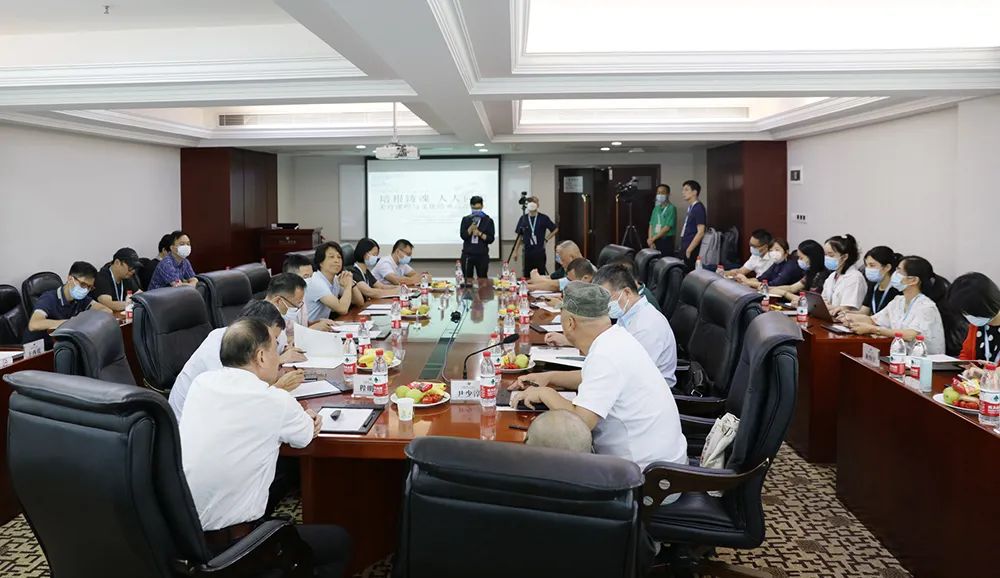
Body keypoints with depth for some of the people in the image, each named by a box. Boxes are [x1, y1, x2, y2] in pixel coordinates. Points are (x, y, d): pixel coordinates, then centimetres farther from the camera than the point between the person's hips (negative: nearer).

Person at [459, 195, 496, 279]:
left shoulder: (488, 221, 3)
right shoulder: (465, 219, 6)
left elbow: (491, 239, -1)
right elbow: (463, 236, -5)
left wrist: (479, 233, -13)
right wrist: (472, 226, -16)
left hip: (482, 255, 0)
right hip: (467, 254, 1)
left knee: (483, 279, 3)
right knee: (467, 279, 1)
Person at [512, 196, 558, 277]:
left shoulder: (543, 218, -2)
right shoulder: (523, 218, 3)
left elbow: (555, 229, 9)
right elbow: (520, 236, 9)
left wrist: (546, 239, 1)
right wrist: (515, 251, 5)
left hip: (540, 252, -2)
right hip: (527, 252, 2)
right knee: (527, 276, 4)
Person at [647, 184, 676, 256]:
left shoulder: (671, 208, -6)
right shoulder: (656, 208, 14)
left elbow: (667, 227, -12)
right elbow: (651, 225, 11)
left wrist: (653, 238, -10)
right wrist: (650, 239, -3)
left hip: (666, 241, -6)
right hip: (654, 241, 6)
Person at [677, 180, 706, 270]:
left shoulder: (698, 208, -12)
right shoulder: (690, 207, 14)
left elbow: (700, 232, -17)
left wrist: (689, 250, -17)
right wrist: (683, 249, 16)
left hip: (691, 251, -8)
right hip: (685, 249, 8)